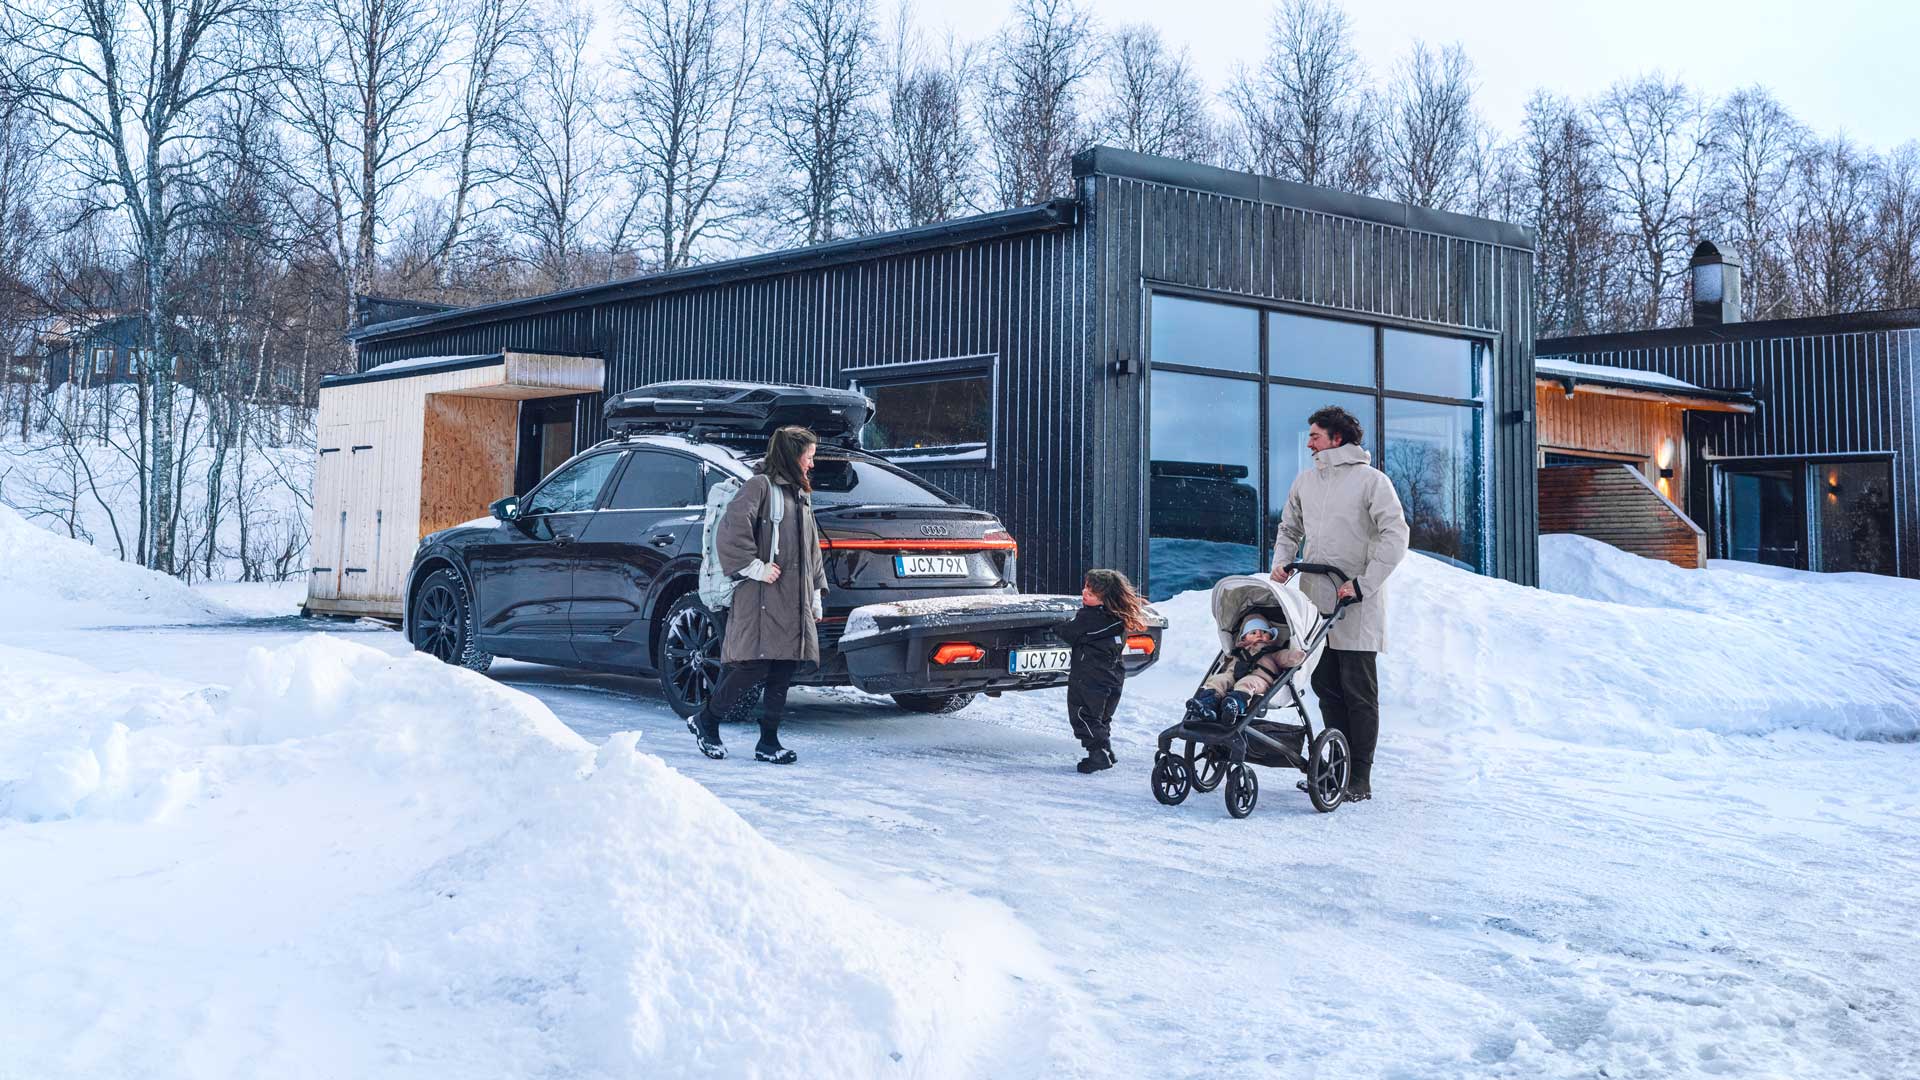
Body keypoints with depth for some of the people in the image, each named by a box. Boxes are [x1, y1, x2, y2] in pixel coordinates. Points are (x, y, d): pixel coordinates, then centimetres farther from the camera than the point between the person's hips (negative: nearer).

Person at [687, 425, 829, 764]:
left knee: (783, 673, 4)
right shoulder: (761, 485, -4)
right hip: (762, 597, -8)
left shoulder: (801, 495, 23)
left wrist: (816, 593, 21)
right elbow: (732, 529, -17)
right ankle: (705, 721, 7)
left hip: (795, 601, 8)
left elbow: (812, 549, 27)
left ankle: (768, 742, 9)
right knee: (754, 667, -11)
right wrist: (755, 567, -17)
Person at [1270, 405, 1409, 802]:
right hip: (1315, 602, 6)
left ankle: (1360, 778, 1)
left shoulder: (1370, 479, -5)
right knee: (1326, 688, 9)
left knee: (1359, 693, -3)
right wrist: (1281, 561, 4)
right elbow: (1289, 528, 24)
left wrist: (1363, 584, -16)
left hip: (1356, 607, -6)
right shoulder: (1304, 482, 14)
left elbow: (1395, 535, -11)